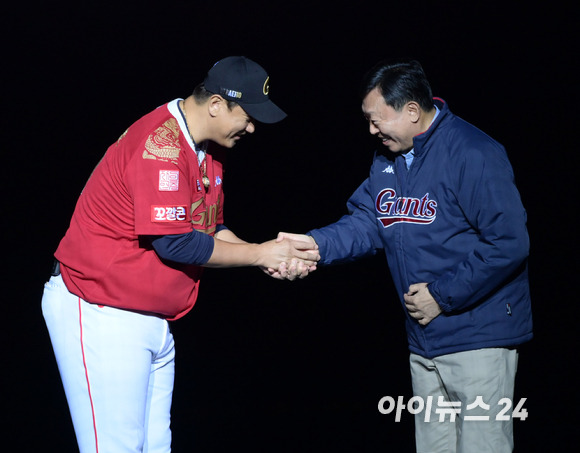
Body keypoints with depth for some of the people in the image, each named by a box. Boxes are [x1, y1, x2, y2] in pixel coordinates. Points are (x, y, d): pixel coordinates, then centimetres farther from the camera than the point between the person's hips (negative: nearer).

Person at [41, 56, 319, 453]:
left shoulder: (210, 149, 9)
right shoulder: (160, 142, -22)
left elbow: (210, 228, 15)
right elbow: (176, 244, -23)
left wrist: (271, 256, -2)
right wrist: (260, 254, -14)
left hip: (155, 321, 10)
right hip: (100, 315, -9)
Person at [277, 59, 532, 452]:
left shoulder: (473, 155, -19)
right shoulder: (387, 160, 9)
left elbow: (508, 244, -22)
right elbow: (365, 224, 6)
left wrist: (442, 295, -19)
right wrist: (315, 244, -13)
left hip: (478, 340, -8)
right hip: (425, 341, 8)